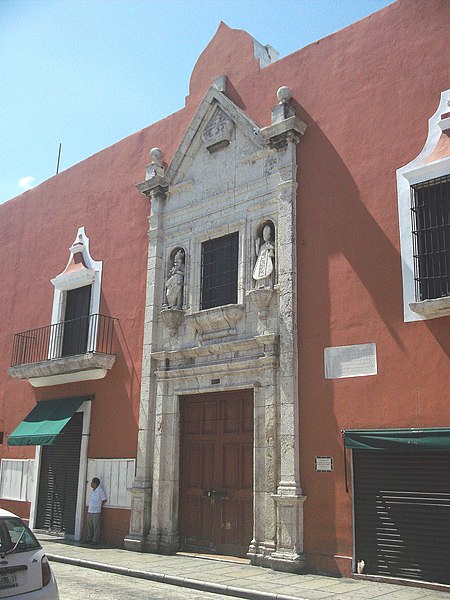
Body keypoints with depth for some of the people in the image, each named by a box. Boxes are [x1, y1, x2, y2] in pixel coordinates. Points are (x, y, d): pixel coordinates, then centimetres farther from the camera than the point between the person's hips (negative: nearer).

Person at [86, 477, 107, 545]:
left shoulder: (100, 490, -10)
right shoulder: (92, 491, 13)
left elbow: (104, 500, -4)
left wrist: (99, 506, 4)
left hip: (96, 512, -7)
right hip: (90, 511, 7)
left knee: (96, 527, -2)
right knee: (89, 526, 11)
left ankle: (95, 540, 4)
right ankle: (89, 539, 21)